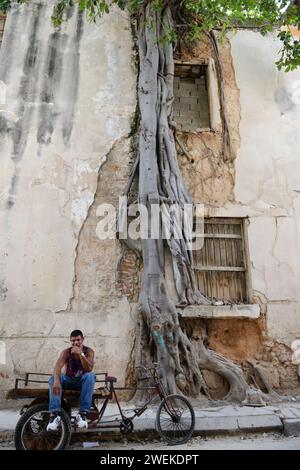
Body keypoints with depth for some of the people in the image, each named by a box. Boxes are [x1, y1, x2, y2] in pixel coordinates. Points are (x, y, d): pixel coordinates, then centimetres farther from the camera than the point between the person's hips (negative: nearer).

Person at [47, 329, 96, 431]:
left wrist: (80, 354, -39)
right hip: (69, 381, 1)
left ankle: (82, 413, -36)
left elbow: (89, 369, -25)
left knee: (91, 376, -35)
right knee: (53, 378, -28)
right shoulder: (66, 352, -9)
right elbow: (58, 366, -27)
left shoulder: (89, 351, -10)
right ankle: (55, 414, -39)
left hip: (82, 381, -1)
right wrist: (56, 381, -48)